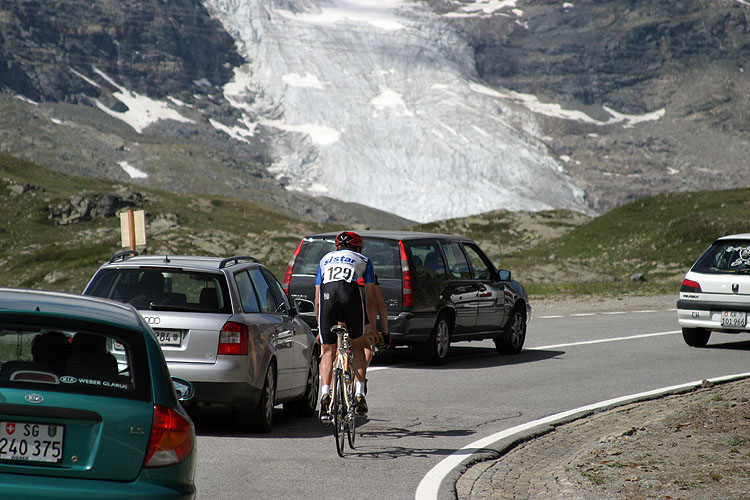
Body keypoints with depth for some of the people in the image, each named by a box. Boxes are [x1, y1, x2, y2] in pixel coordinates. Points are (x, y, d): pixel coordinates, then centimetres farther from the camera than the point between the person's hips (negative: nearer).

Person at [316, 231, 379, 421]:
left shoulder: (325, 259, 35)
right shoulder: (363, 260, 29)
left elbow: (317, 300, 32)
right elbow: (371, 298, 25)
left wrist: (320, 328, 38)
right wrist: (372, 325, 34)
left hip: (327, 295, 1)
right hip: (350, 293, -1)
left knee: (328, 351, 11)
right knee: (357, 345, 19)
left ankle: (325, 394, -9)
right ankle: (359, 395, 10)